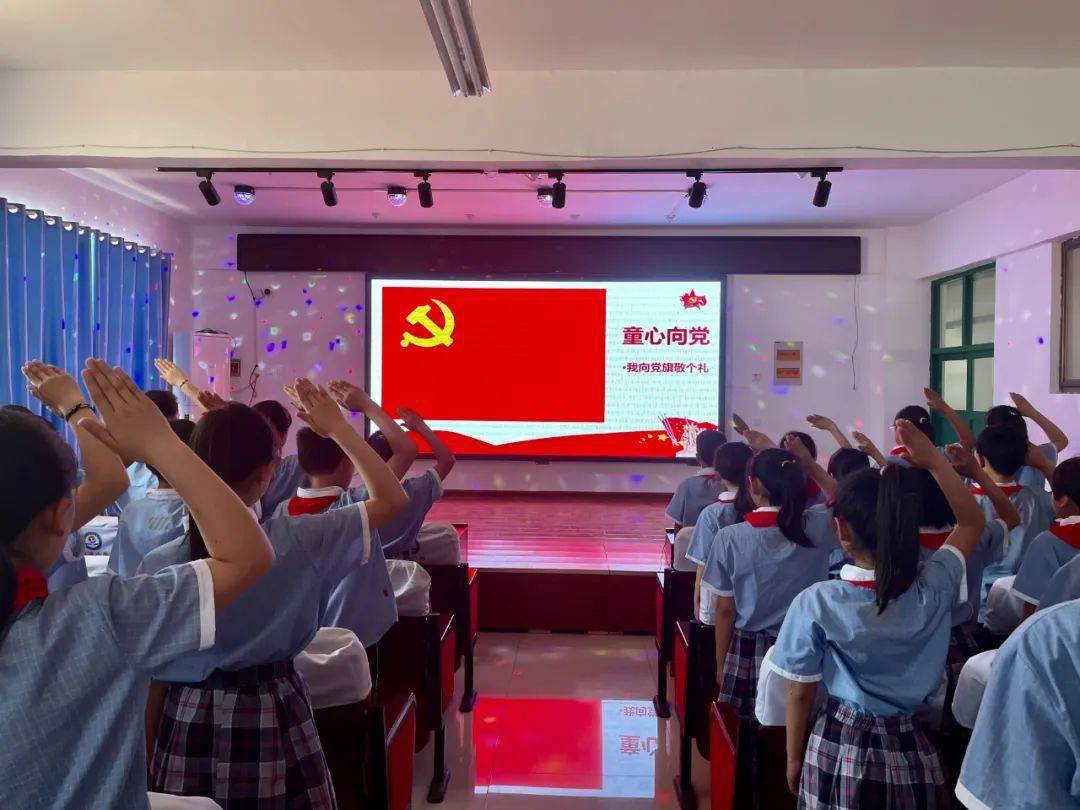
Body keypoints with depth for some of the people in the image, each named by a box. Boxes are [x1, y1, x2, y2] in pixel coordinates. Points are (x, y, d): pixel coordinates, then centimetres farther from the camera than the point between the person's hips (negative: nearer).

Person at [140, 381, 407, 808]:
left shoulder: (159, 565, -13)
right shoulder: (296, 542, -17)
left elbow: (152, 680, -4)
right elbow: (392, 499, -6)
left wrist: (148, 762, 10)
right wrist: (338, 427, -2)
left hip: (188, 725, 1)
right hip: (271, 721, -1)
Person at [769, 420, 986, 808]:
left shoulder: (815, 602, -20)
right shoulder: (934, 588, -13)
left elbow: (801, 693, -10)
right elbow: (973, 523, 5)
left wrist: (794, 759, 5)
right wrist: (933, 460, -1)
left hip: (838, 749, -2)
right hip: (908, 749, 2)